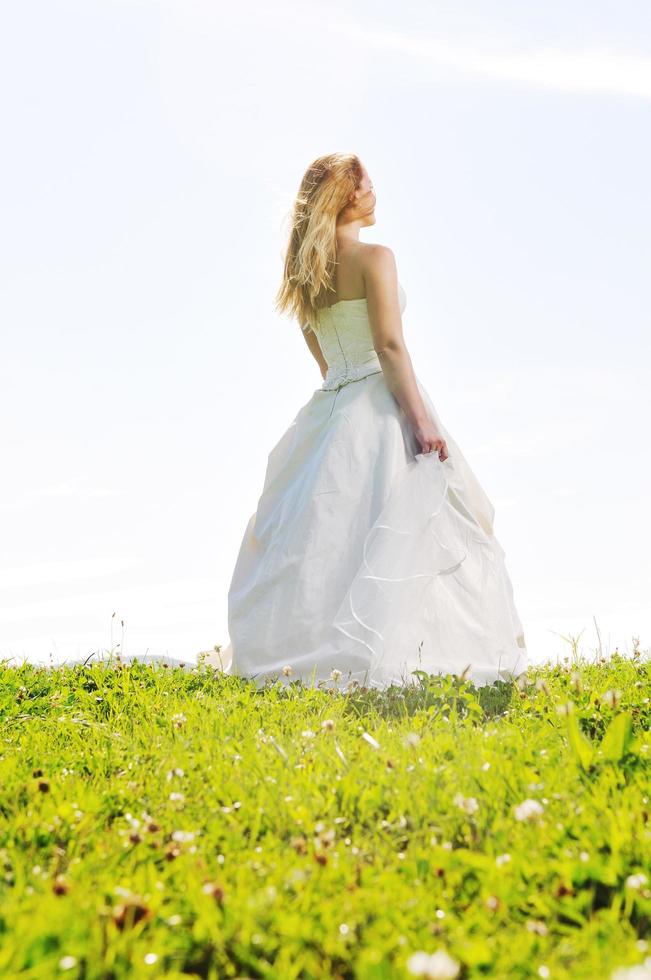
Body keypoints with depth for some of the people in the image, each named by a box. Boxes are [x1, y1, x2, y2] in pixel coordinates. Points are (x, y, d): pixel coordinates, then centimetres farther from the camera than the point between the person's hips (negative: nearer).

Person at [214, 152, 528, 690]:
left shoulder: (304, 274, 15)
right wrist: (422, 418, -18)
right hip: (381, 408, -7)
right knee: (399, 535, -6)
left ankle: (293, 655, 8)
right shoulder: (374, 257, -7)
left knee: (326, 536, 8)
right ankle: (380, 660, -11)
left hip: (328, 413, 7)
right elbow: (390, 345, -16)